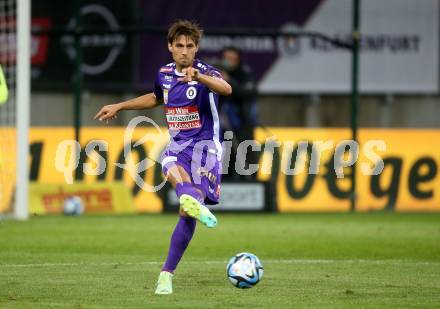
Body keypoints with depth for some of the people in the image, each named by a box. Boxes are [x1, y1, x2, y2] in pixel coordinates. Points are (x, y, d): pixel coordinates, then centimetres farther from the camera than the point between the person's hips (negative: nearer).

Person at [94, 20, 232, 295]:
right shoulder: (164, 74, 7)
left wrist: (197, 77, -52)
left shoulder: (205, 72, -11)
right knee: (171, 169, -35)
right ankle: (191, 200, -67)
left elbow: (226, 89, -35)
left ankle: (167, 274, 2)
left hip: (204, 147, -4)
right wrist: (119, 107, 33)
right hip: (177, 145, 4)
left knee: (187, 215, -9)